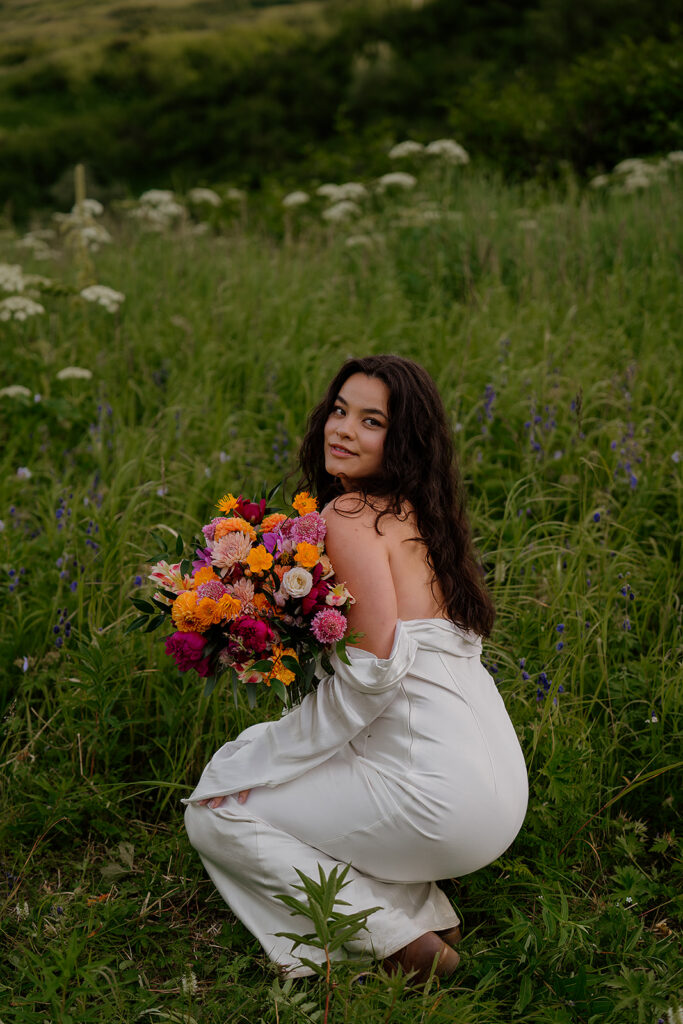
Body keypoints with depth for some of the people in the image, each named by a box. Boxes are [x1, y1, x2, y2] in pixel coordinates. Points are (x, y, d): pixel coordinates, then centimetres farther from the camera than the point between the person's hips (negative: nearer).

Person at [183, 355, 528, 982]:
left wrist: (256, 766, -9)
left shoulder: (352, 514, -12)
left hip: (437, 794, -9)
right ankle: (426, 907, 13)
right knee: (252, 745, 24)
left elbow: (375, 668, -21)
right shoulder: (422, 515, 15)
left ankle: (398, 939, -2)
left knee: (214, 815, 4)